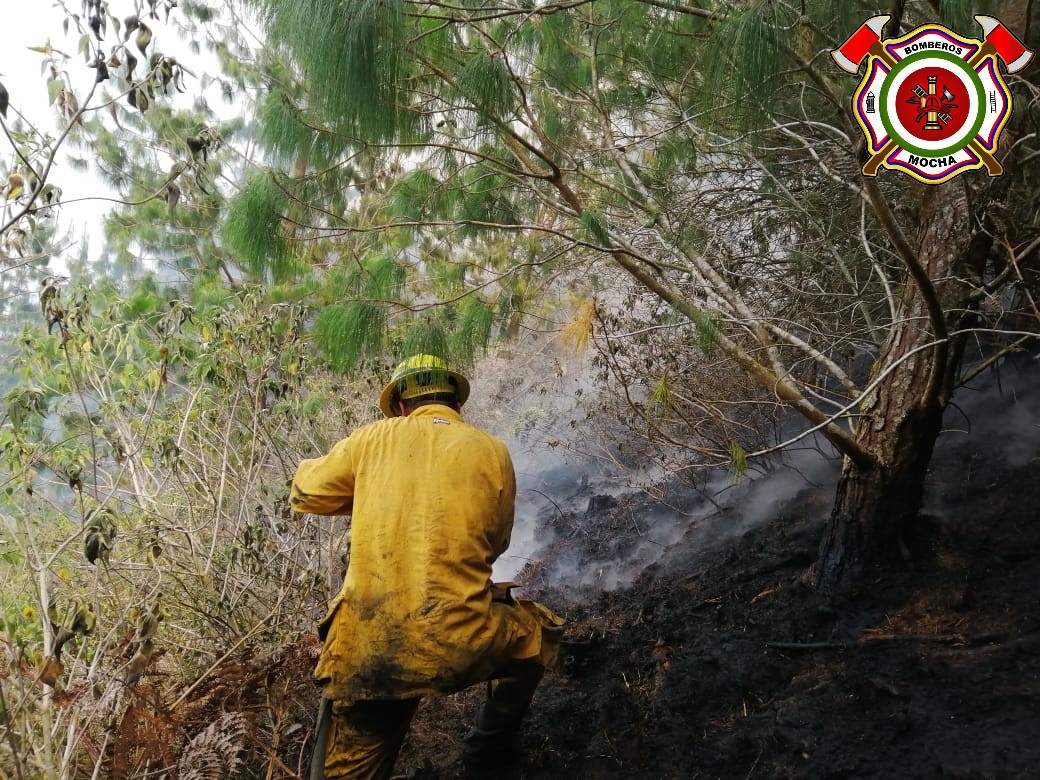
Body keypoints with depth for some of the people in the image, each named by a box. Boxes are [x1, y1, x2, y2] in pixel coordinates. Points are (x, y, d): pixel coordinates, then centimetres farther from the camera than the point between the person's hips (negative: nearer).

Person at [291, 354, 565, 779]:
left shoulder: (374, 437, 7)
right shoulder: (492, 451, 6)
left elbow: (305, 493, 19)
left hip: (366, 648, 1)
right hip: (461, 641, 0)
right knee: (539, 634, 30)